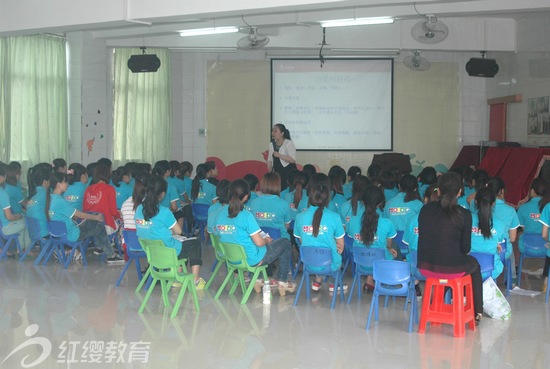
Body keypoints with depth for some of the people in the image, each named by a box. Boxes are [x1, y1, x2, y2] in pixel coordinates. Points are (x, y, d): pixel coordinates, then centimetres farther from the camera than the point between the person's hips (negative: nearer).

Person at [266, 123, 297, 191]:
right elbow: (269, 160, 15)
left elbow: (292, 160, -16)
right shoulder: (272, 144, 13)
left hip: (288, 172, -5)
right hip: (276, 172, 5)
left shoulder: (289, 143, -6)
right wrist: (270, 172, 1)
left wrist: (279, 155, -21)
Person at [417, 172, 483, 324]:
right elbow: (465, 248, -2)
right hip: (452, 268, -4)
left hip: (425, 266, 4)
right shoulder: (464, 214, -9)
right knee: (475, 265, 31)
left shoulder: (425, 209, 0)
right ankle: (477, 312, 35)